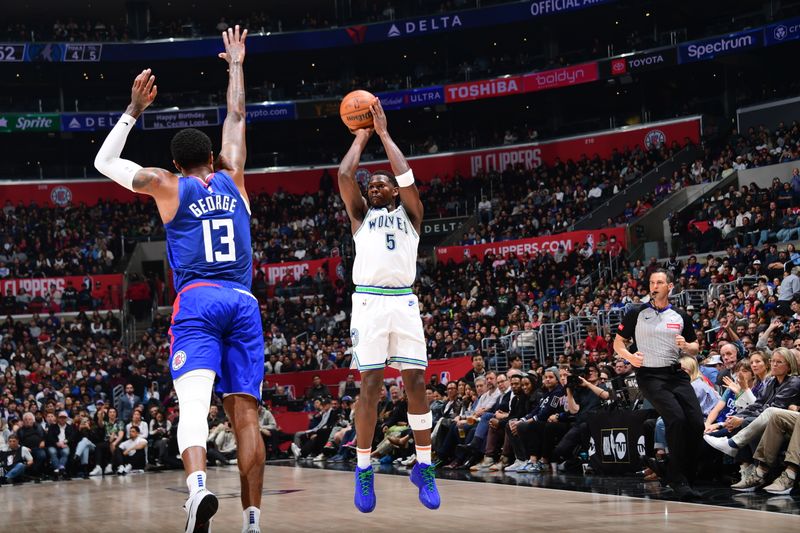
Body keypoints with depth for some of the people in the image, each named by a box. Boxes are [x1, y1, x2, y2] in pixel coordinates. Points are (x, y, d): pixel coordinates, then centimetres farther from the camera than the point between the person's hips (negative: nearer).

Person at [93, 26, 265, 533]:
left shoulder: (167, 185, 9)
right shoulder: (232, 178, 16)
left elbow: (104, 162, 18)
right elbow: (237, 118, 30)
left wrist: (134, 111, 21)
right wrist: (236, 66, 40)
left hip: (197, 300, -3)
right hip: (244, 302, 3)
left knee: (194, 405, -19)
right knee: (245, 415, 1)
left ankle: (198, 485, -45)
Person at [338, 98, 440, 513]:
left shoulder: (409, 215, 18)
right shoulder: (361, 214, 19)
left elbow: (406, 176, 4)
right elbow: (344, 175, 6)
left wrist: (383, 133, 10)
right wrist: (361, 138, 17)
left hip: (404, 302, 1)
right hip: (369, 302, -1)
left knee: (415, 383, -2)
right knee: (370, 386, -5)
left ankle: (423, 466, 6)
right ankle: (364, 470, 4)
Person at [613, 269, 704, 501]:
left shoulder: (681, 316, 12)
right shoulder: (637, 314, 4)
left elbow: (695, 348, 18)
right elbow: (618, 342, 8)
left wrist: (686, 346, -5)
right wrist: (629, 356, -12)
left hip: (677, 374, 4)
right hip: (650, 375, -4)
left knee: (697, 423, -7)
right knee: (676, 419, -23)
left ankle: (686, 476, 10)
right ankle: (677, 480, -15)